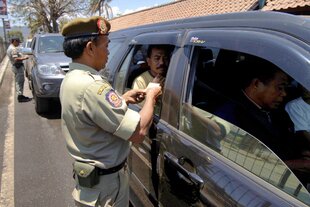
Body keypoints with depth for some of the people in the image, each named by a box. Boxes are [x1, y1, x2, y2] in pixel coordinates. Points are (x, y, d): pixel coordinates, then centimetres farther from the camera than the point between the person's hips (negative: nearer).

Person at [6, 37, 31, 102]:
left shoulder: (10, 48, 16)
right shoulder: (13, 49, -17)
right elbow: (16, 59, -26)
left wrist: (22, 56, 15)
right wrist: (24, 58, -16)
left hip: (15, 66, 11)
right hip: (18, 66, -11)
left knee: (18, 81, 16)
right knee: (20, 81, -8)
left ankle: (20, 95, 24)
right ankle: (20, 97, -5)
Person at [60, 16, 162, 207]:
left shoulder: (70, 79, 2)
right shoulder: (91, 85, -31)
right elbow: (139, 132, -29)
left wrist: (122, 100, 5)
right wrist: (151, 97, -13)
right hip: (104, 181, -9)